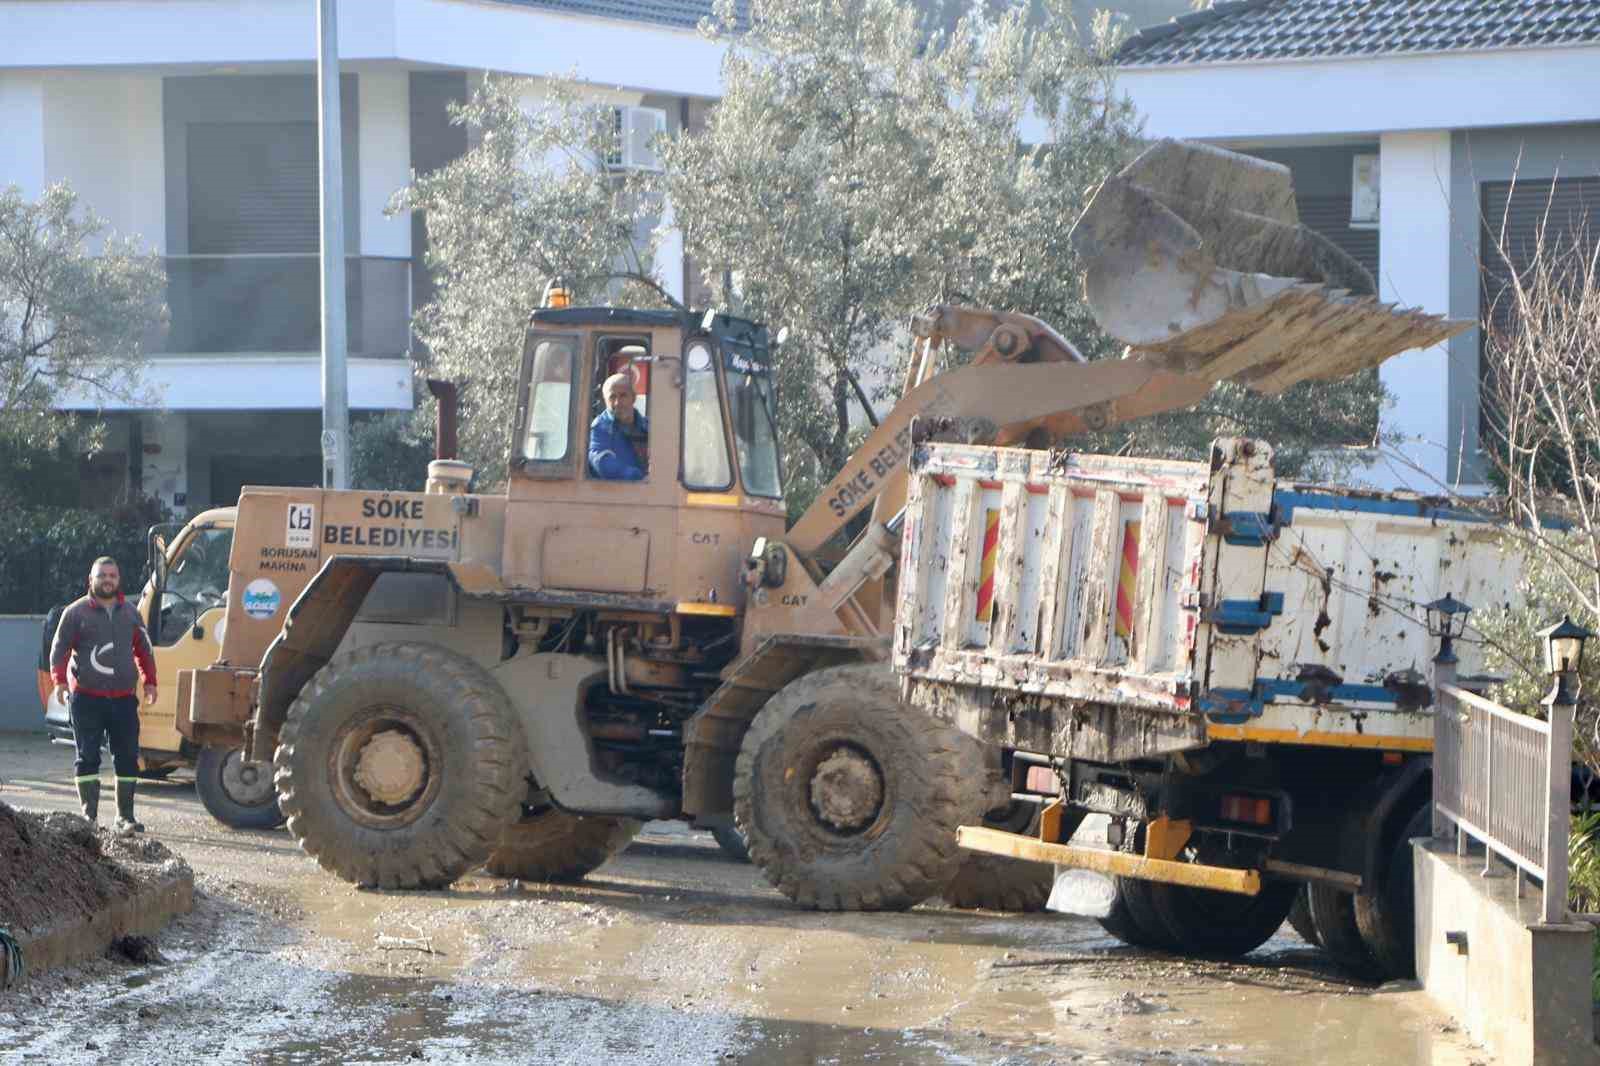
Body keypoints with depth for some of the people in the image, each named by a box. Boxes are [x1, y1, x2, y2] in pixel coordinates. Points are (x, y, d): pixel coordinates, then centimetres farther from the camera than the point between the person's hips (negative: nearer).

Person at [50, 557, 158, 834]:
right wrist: (60, 680, -14)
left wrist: (149, 681, 12)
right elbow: (59, 649, 0)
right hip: (87, 698, -3)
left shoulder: (130, 613, 14)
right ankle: (89, 816, 2)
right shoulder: (76, 612, 1)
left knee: (127, 757, 2)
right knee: (87, 757, -2)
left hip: (123, 698, 3)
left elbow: (144, 650, 22)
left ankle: (125, 816, 9)